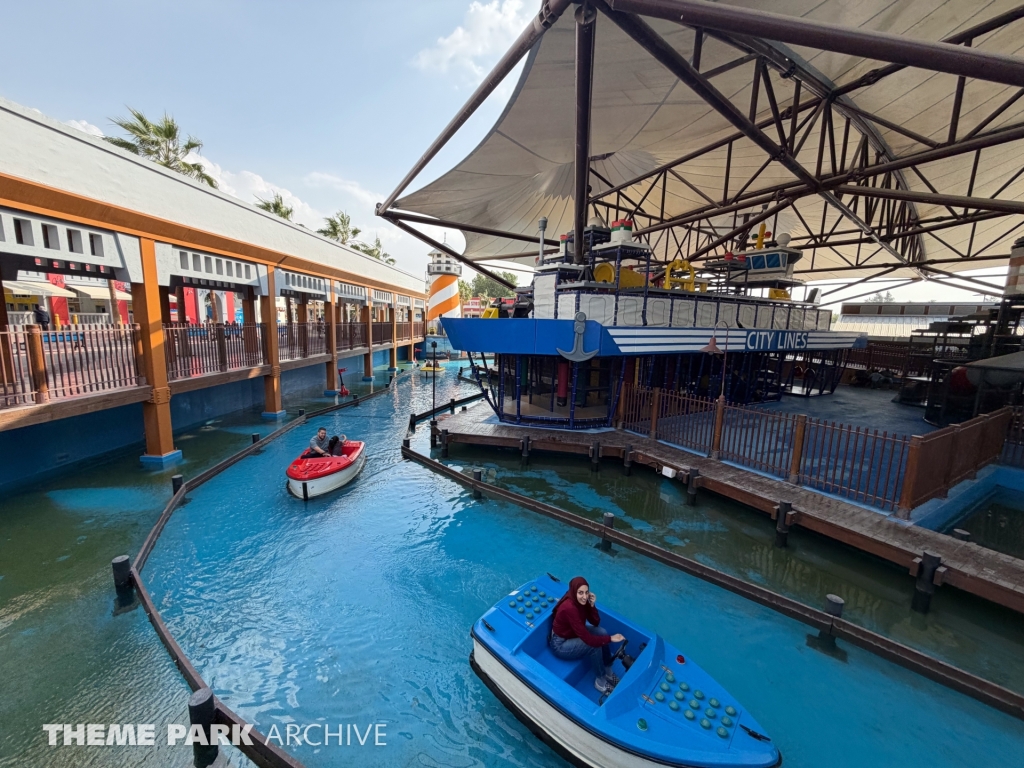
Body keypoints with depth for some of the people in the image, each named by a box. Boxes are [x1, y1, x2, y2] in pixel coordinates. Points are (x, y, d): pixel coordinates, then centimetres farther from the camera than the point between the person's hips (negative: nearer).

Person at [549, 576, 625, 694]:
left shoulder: (581, 601, -12)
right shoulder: (569, 608, -36)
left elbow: (596, 623, -5)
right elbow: (587, 639, -33)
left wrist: (592, 605, -22)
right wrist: (610, 638, -26)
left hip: (573, 634, 8)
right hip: (560, 644, -8)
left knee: (602, 632, -8)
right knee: (595, 645, -21)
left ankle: (607, 671, 9)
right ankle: (600, 681, 3)